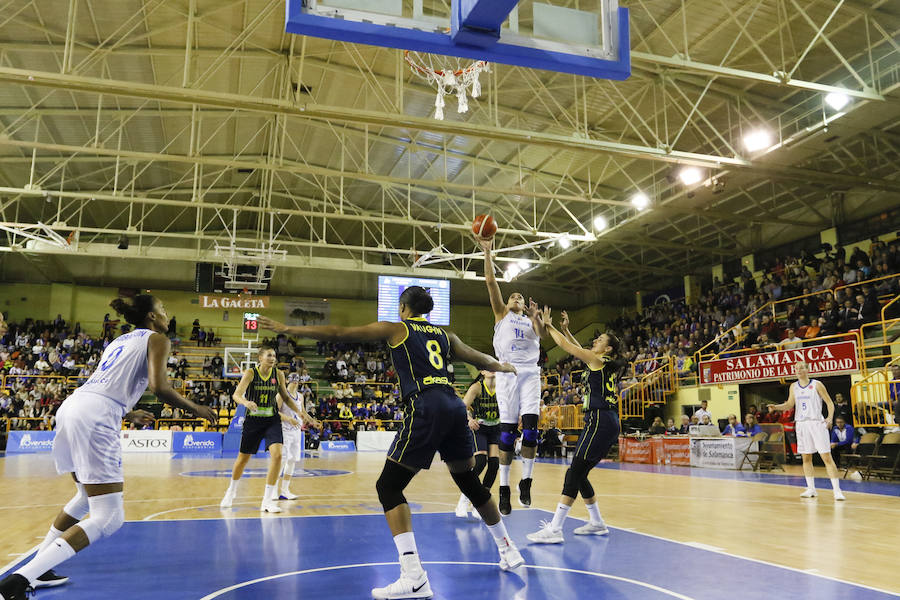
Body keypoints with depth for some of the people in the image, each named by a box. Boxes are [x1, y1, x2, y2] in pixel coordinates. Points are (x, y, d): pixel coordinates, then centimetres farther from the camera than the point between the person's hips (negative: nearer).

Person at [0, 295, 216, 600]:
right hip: (95, 418, -9)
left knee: (88, 496, 30)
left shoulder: (121, 340, 28)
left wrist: (129, 414, 45)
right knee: (109, 518, -8)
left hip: (71, 406, 9)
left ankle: (37, 568, 33)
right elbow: (158, 386, -11)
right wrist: (195, 409, 3)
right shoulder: (156, 339, 5)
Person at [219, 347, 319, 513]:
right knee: (243, 458, 12)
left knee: (277, 455, -19)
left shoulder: (278, 374, -1)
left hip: (272, 420, 2)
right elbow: (236, 394, -22)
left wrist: (301, 413, 3)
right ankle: (231, 492, 41)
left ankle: (268, 500, -9)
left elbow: (285, 397, 12)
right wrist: (246, 402, -44)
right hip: (253, 420, -1)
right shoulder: (251, 373, -10)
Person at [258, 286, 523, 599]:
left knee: (388, 486, 0)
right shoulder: (445, 334, 23)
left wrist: (289, 329, 12)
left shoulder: (396, 329, 10)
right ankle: (509, 550, 36)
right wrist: (504, 366, 55)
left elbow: (339, 334, 7)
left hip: (424, 408, -6)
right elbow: (481, 359, 33)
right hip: (455, 406, 6)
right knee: (469, 481, 23)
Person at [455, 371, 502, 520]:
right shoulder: (477, 387, -16)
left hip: (495, 429, 4)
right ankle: (463, 499, -5)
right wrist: (469, 419, -47)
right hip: (478, 427, -3)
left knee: (494, 462, -8)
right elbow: (462, 407, -27)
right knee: (480, 460, -21)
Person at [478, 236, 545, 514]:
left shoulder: (531, 320, 23)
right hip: (508, 373, -2)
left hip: (530, 373, 2)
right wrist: (487, 252, 1)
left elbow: (542, 335, 0)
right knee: (507, 429, -6)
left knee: (530, 425, -11)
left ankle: (526, 481, -2)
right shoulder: (502, 313, 18)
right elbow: (491, 282, 8)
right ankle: (504, 488, -1)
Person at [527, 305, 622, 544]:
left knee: (574, 473, -12)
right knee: (579, 474, 14)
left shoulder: (599, 361, -4)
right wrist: (565, 329, 35)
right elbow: (581, 350, 34)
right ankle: (597, 523, 22)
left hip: (599, 421, -9)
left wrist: (548, 326, 12)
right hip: (610, 424, 9)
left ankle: (554, 529, -16)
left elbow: (566, 346, 0)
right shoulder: (611, 366, 19)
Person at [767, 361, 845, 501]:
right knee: (806, 458, 9)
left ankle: (837, 490, -6)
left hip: (817, 423, -5)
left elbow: (829, 403, -1)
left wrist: (830, 418, -16)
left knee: (827, 457, -8)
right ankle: (811, 489, 18)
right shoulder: (794, 387, 10)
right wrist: (775, 407, -3)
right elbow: (789, 405, 15)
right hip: (801, 424, 5)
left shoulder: (816, 384, -3)